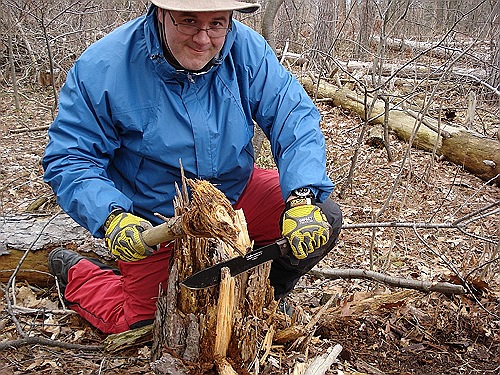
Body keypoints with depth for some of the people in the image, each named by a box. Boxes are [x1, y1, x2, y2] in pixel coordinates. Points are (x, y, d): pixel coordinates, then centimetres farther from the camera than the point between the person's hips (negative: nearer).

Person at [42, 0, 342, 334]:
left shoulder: (249, 51, -15)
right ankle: (74, 273, 35)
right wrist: (112, 217, -36)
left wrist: (303, 199, -35)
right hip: (154, 222, -3)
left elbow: (296, 121, -18)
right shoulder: (103, 68, -23)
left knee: (324, 218, -11)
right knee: (142, 326, 4)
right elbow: (68, 159, -19)